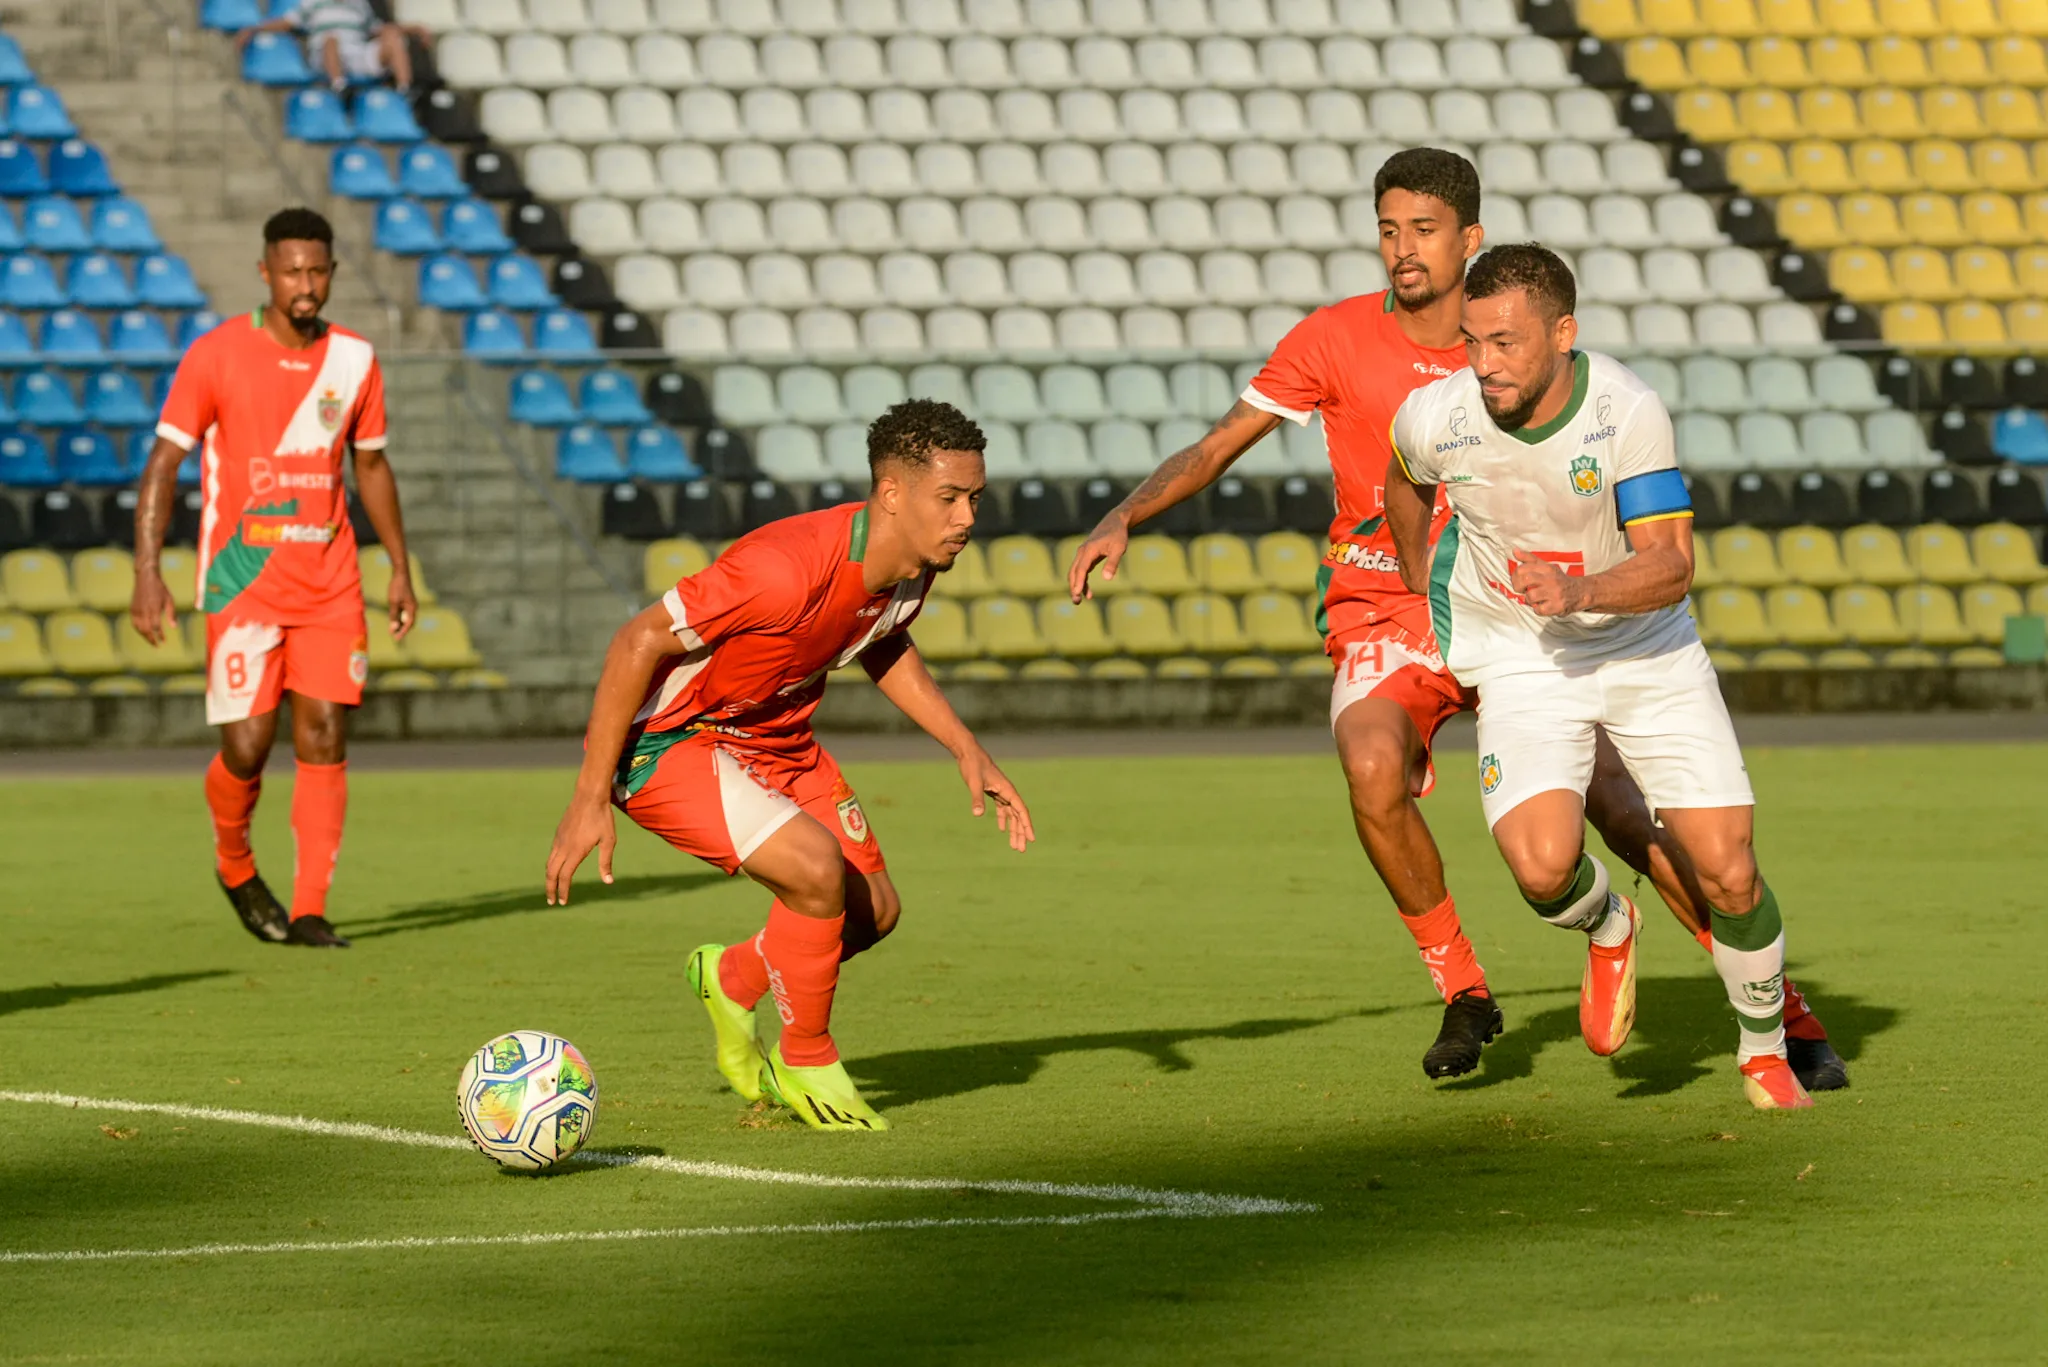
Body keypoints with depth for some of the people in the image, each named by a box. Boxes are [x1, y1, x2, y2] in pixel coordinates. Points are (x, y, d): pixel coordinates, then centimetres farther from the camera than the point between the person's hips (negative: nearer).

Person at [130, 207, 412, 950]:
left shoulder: (353, 360, 6)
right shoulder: (215, 356, -7)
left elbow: (370, 465, 18)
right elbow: (163, 462, -7)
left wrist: (400, 569, 16)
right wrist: (147, 571, -16)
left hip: (329, 579, 3)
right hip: (243, 579, -3)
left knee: (325, 737, -6)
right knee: (247, 745, -8)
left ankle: (309, 910, -2)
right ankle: (234, 862, 23)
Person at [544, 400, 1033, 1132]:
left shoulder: (916, 563, -9)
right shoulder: (789, 568, -35)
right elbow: (640, 641, -29)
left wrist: (968, 751, 7)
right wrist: (591, 798, -26)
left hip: (776, 736, 9)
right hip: (667, 741, -9)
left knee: (874, 910, 6)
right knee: (816, 868, -26)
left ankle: (732, 979, 35)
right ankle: (806, 1066, -3)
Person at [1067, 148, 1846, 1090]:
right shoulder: (1336, 340, -4)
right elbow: (1215, 449, 0)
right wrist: (1123, 519, -14)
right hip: (1381, 616, -1)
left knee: (1618, 805, -11)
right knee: (1373, 769, -31)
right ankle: (1462, 992, -9)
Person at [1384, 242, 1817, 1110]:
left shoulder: (1628, 411, -24)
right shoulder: (1436, 418, -18)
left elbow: (1671, 565, -25)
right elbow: (1407, 484, 9)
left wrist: (1582, 592, -43)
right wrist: (1420, 585, 22)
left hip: (1647, 649, 0)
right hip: (1520, 665, 0)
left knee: (1727, 872, -6)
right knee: (1542, 867, -24)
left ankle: (1765, 1051, 22)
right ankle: (1608, 928, 15)